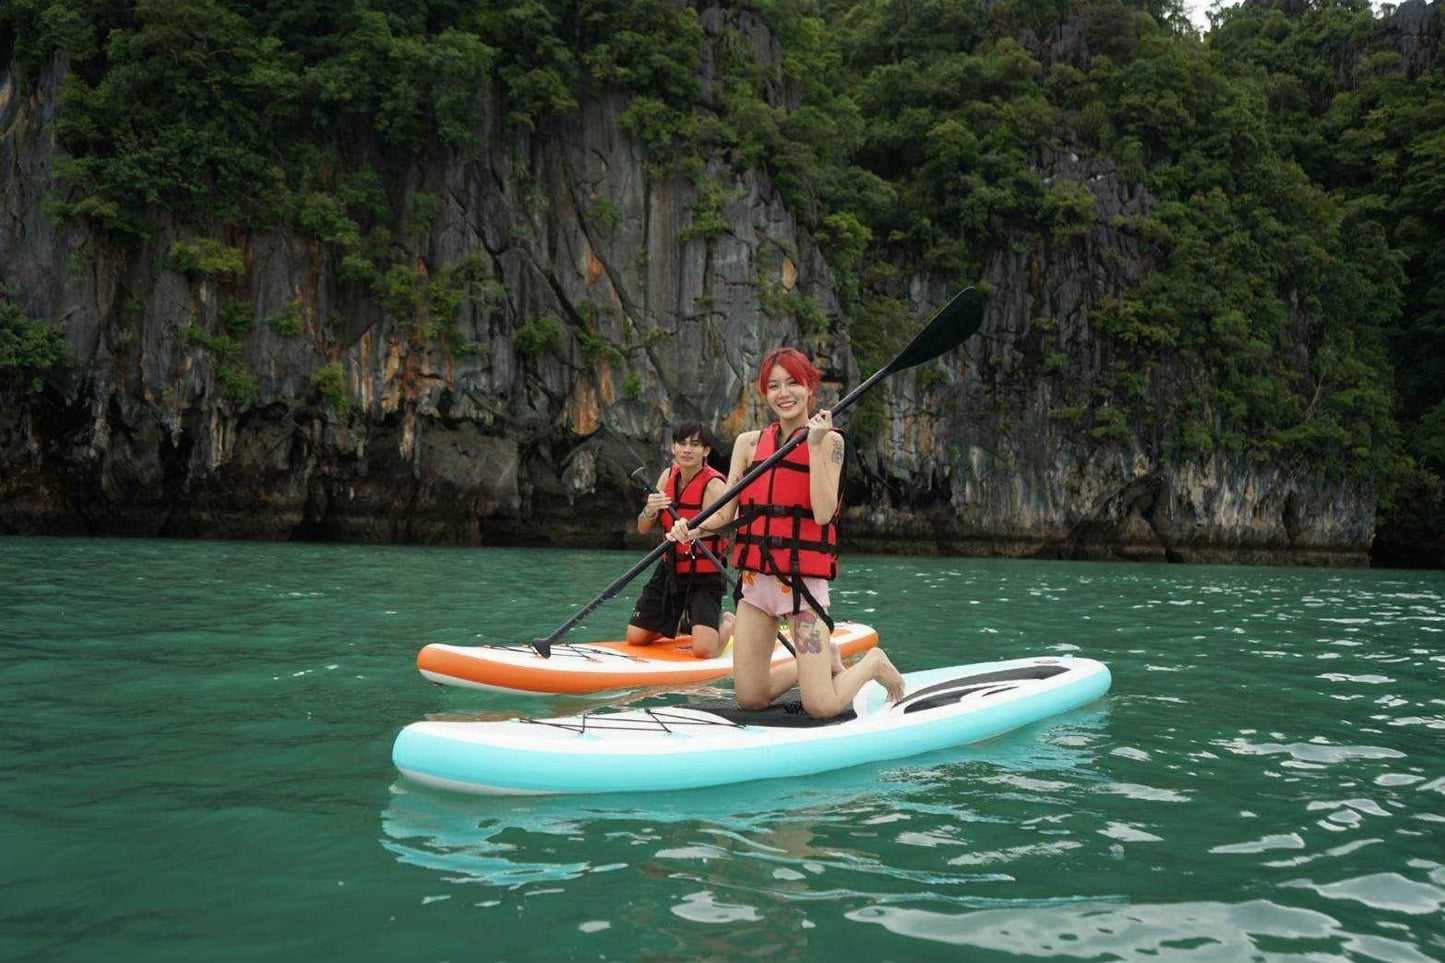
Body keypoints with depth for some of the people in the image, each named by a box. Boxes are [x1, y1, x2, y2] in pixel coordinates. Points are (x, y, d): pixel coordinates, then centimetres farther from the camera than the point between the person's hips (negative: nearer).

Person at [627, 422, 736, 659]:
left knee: (704, 650, -20)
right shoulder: (668, 476, 3)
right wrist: (649, 511, -21)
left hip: (705, 577, -6)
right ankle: (683, 621, 32)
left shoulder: (714, 485, -17)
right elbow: (643, 530, 3)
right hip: (669, 570, 6)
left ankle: (727, 623, 14)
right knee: (635, 638, 5)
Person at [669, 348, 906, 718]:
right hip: (755, 577, 5)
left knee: (820, 708, -9)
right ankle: (815, 662, 33)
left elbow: (822, 514, -15)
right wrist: (695, 529, -14)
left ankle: (872, 664, 22)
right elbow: (726, 513, 6)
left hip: (804, 579, -4)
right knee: (749, 699, 7)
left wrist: (815, 445, -18)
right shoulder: (748, 443, 9)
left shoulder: (828, 440, -3)